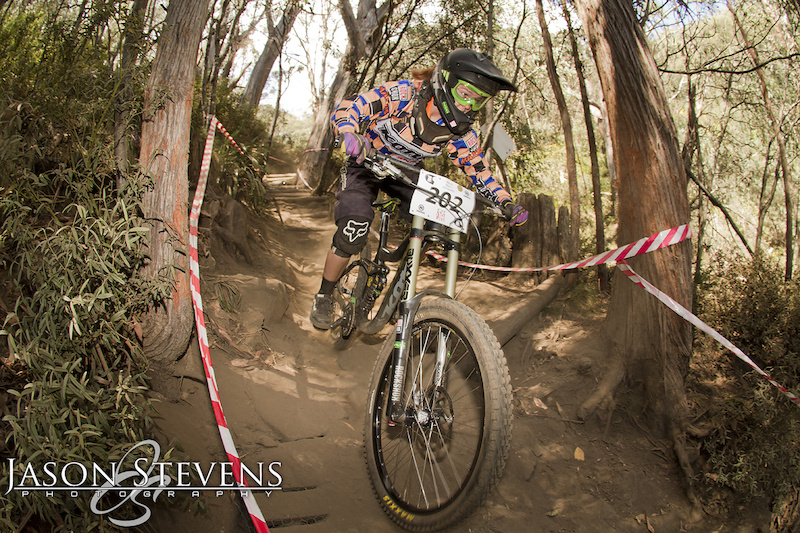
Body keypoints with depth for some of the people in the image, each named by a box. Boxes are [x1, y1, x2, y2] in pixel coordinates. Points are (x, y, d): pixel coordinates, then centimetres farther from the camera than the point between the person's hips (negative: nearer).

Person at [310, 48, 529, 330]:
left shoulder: (460, 132, -15)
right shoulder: (402, 94, -29)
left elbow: (479, 171, -4)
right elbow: (345, 111, -29)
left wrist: (507, 204, -17)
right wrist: (350, 136, -51)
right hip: (367, 164, -4)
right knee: (353, 233, -23)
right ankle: (324, 296, 1)